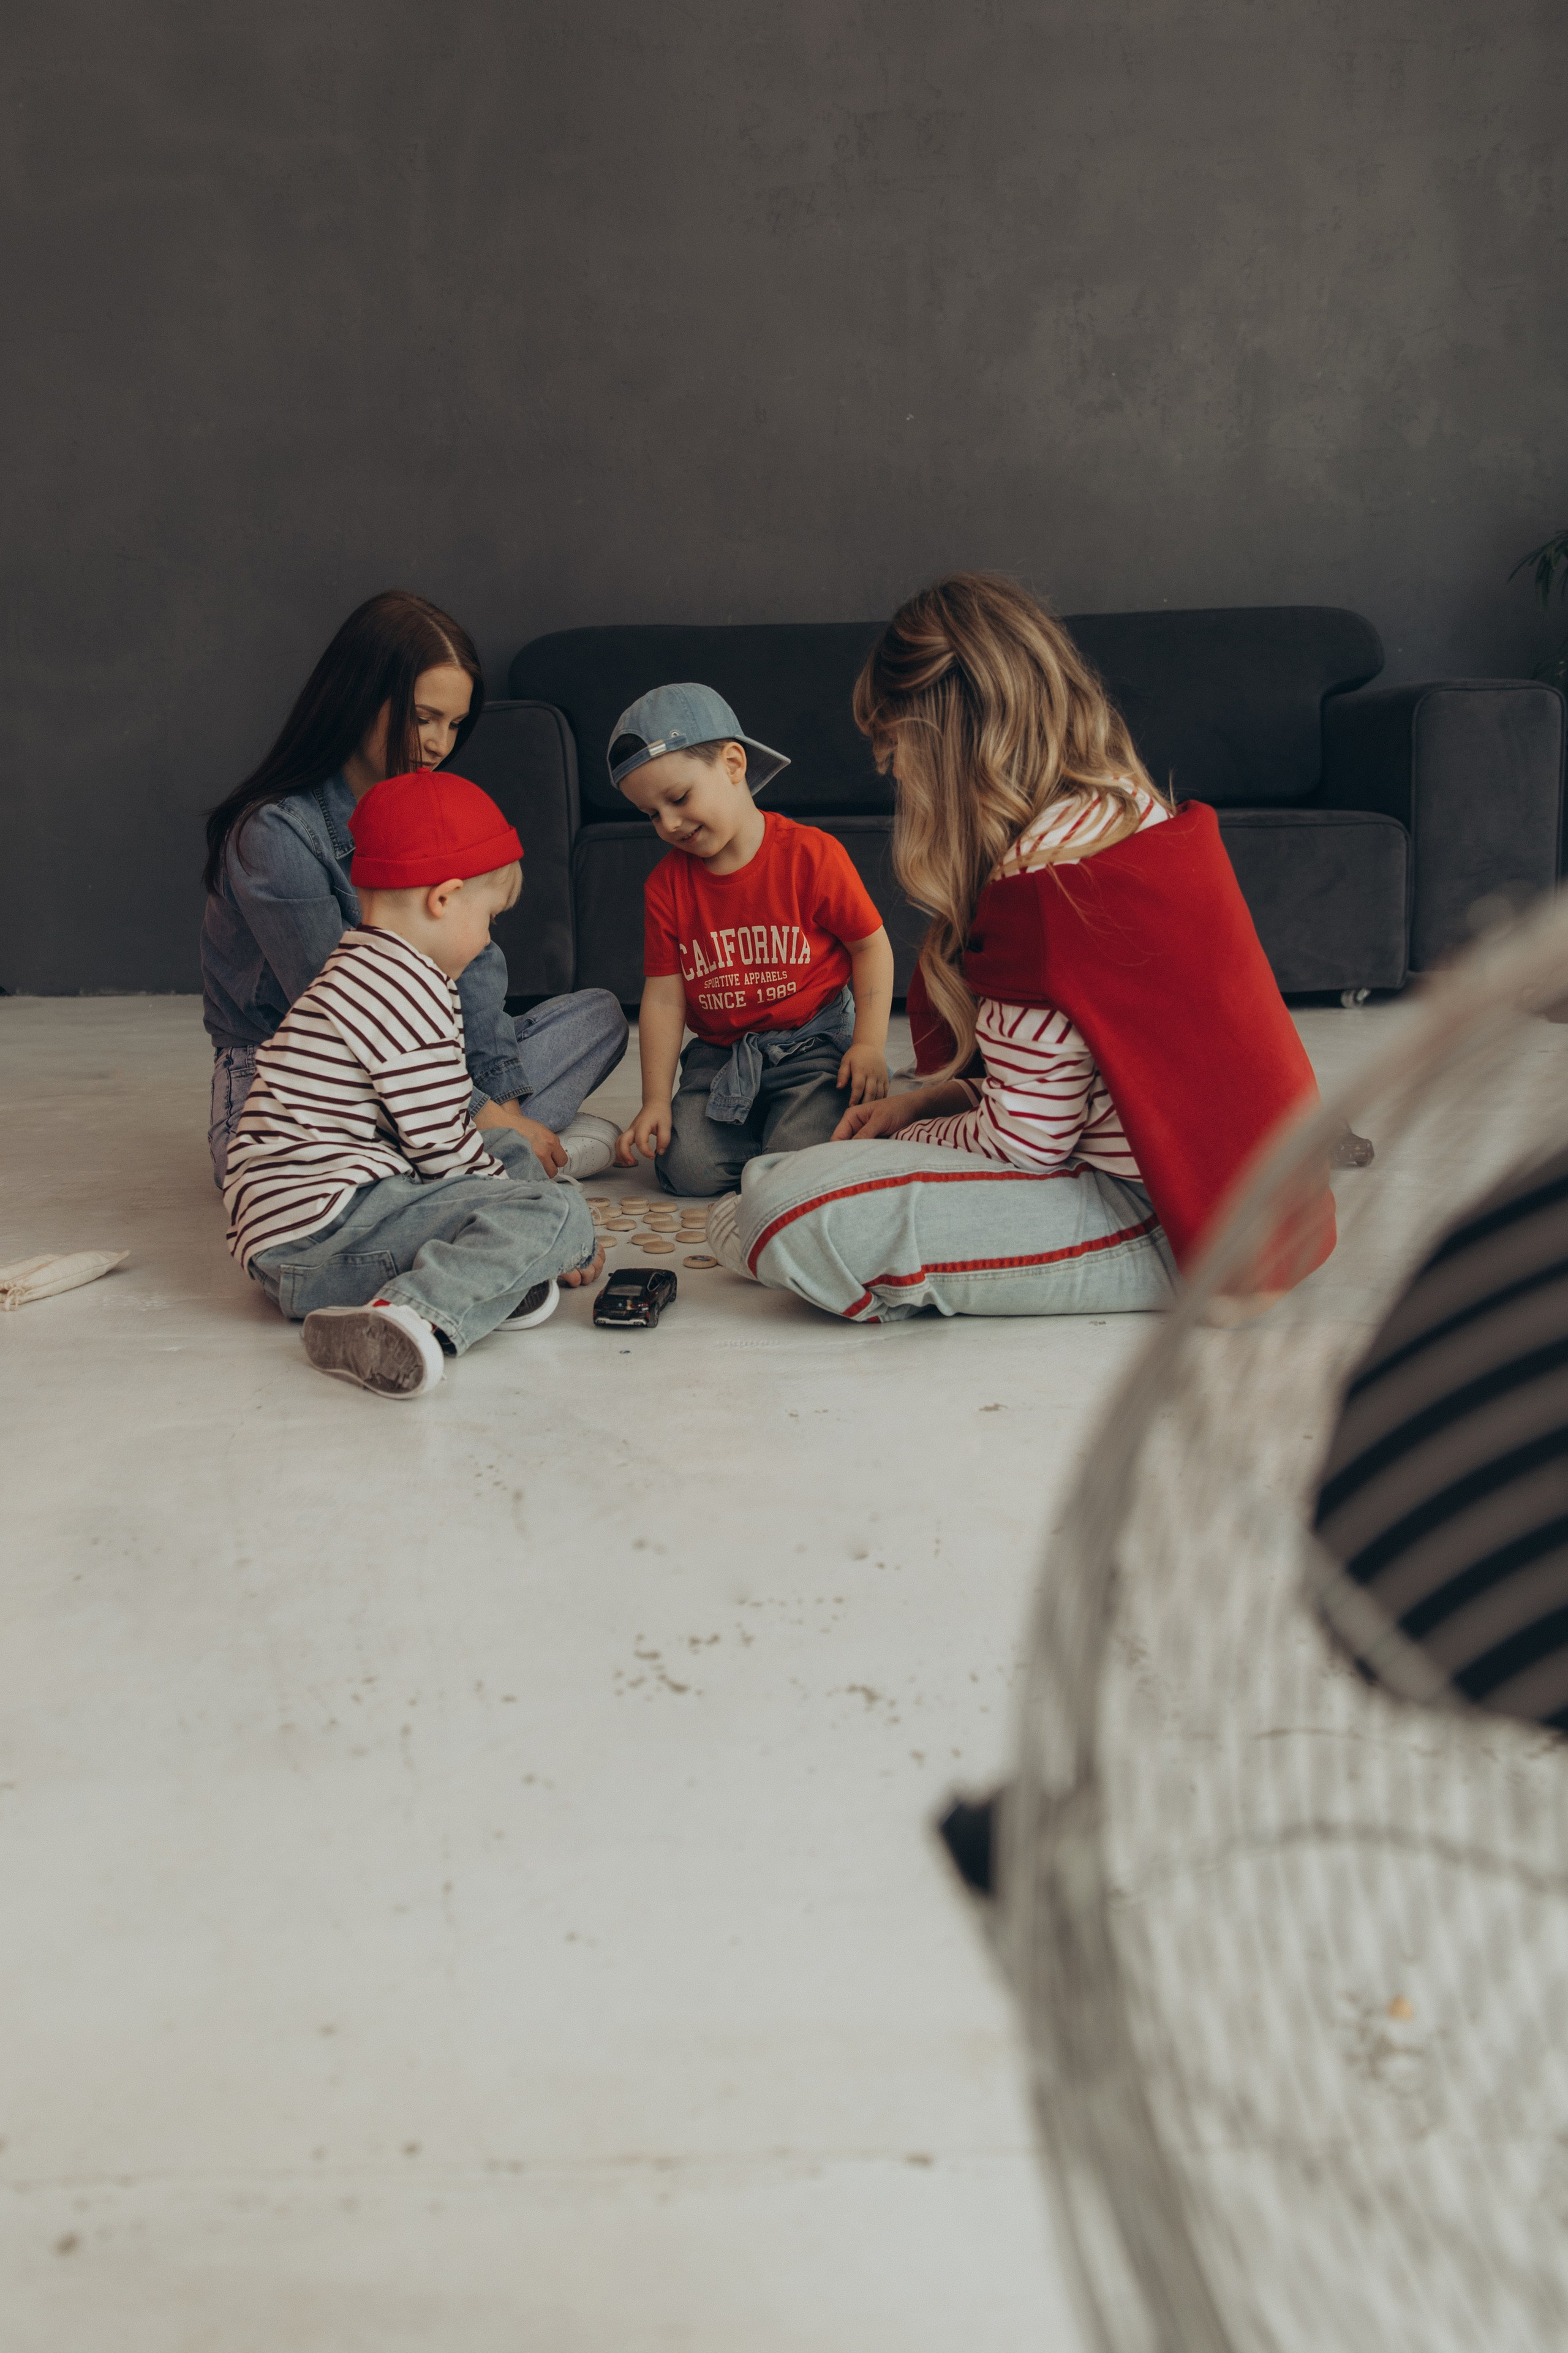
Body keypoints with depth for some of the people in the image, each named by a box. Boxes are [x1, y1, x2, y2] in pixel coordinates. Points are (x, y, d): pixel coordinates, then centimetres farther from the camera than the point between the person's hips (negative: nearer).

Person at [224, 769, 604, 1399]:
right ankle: (411, 1316, -36)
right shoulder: (406, 988, -13)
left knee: (513, 1152, 25)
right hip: (319, 1228, -11)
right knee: (560, 1211, -19)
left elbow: (432, 1132, 26)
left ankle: (486, 1276, -3)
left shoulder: (364, 971, 22)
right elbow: (442, 1145, -14)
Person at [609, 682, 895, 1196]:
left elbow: (871, 945, -2)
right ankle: (758, 1122, 13)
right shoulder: (665, 884, 2)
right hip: (721, 1056, 3)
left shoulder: (811, 855, -9)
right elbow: (663, 997, 1)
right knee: (687, 1167, -17)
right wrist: (656, 1100, -5)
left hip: (814, 1044, -3)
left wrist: (870, 1045, -12)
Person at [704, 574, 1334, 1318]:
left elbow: (1026, 1140, -17)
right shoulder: (1132, 808, 8)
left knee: (784, 1213, -21)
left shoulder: (1045, 870, -21)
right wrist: (924, 1100, 9)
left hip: (1165, 1234, -10)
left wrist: (905, 1136, 1)